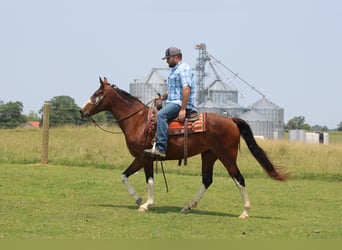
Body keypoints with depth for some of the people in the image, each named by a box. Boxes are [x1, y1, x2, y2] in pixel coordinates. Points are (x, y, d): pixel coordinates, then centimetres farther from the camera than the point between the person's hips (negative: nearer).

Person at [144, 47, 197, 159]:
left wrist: (183, 109, -28)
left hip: (180, 103, -11)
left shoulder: (184, 69, -10)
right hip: (173, 103, 11)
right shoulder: (174, 70, 24)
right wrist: (161, 98, 18)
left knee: (161, 115, -32)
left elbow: (186, 89, -21)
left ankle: (161, 149, -41)